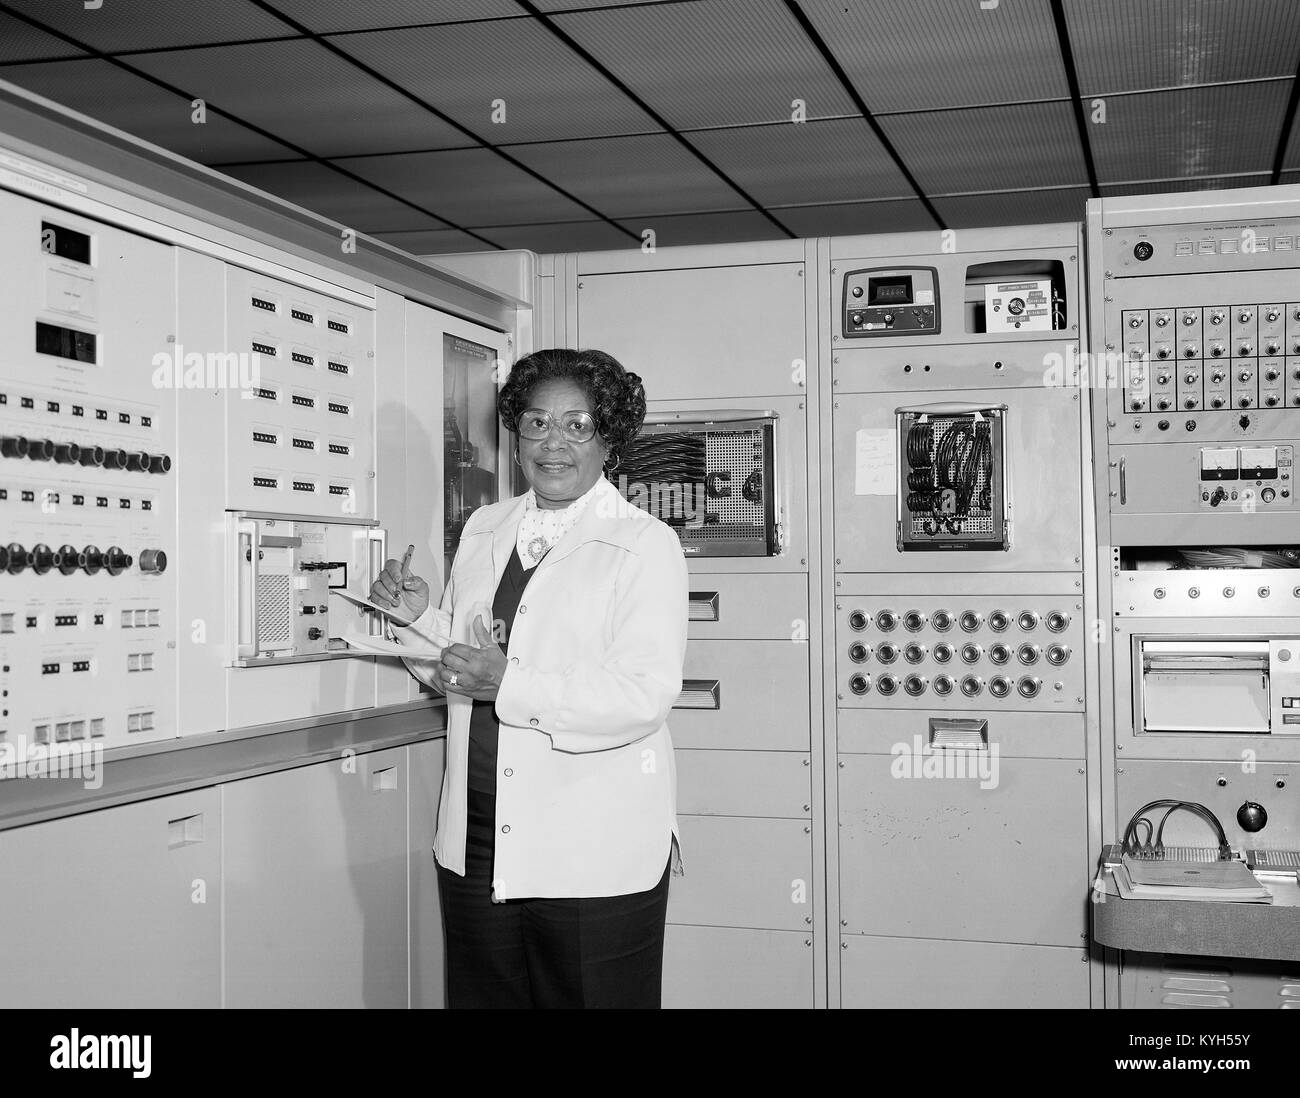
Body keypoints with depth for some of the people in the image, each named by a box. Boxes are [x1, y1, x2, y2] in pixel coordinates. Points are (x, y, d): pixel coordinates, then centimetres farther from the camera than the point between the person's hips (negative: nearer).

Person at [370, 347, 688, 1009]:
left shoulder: (647, 545, -7)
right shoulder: (483, 530, 13)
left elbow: (646, 694, -18)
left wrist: (510, 685, -25)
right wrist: (420, 616, -1)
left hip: (594, 856, -5)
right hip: (474, 845, 5)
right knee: (479, 995, 15)